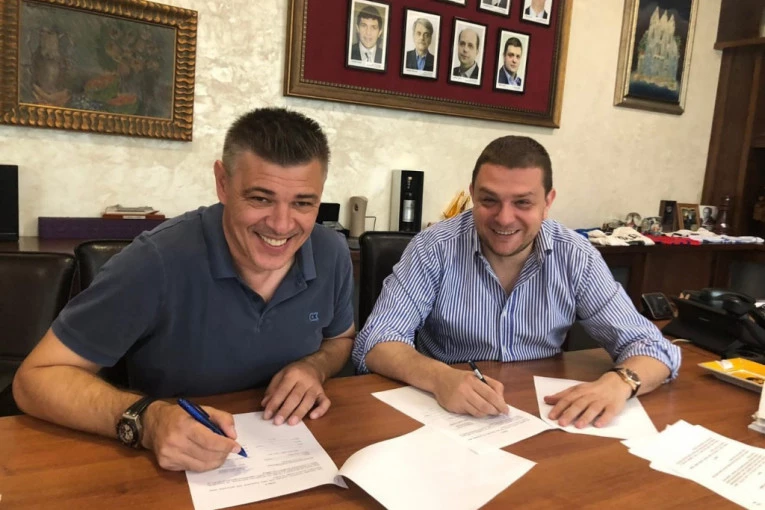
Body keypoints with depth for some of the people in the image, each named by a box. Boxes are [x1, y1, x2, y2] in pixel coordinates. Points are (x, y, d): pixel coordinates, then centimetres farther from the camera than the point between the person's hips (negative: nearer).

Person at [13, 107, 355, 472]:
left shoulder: (332, 255, -9)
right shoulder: (158, 262, -23)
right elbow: (37, 379, -16)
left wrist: (314, 367, -11)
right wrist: (145, 420, -33)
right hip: (173, 474, -2)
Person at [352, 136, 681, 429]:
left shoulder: (576, 257, -7)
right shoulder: (434, 248, -13)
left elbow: (650, 345, -5)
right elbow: (375, 342, -18)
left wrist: (619, 382, -28)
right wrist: (439, 378, -38)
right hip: (448, 416, -2)